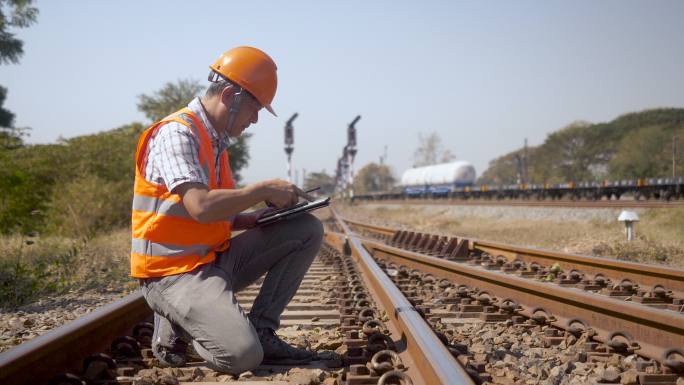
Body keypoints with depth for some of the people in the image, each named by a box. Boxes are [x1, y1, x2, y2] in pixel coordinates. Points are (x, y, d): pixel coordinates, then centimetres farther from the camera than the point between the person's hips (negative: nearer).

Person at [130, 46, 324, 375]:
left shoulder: (216, 142, 14)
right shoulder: (177, 133, -15)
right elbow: (201, 207, -29)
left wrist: (258, 217, 0)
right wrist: (265, 189, -17)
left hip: (216, 258, 9)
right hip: (173, 271, -9)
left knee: (307, 230, 0)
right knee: (243, 355, -28)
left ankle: (261, 330, -1)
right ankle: (174, 328, 2)